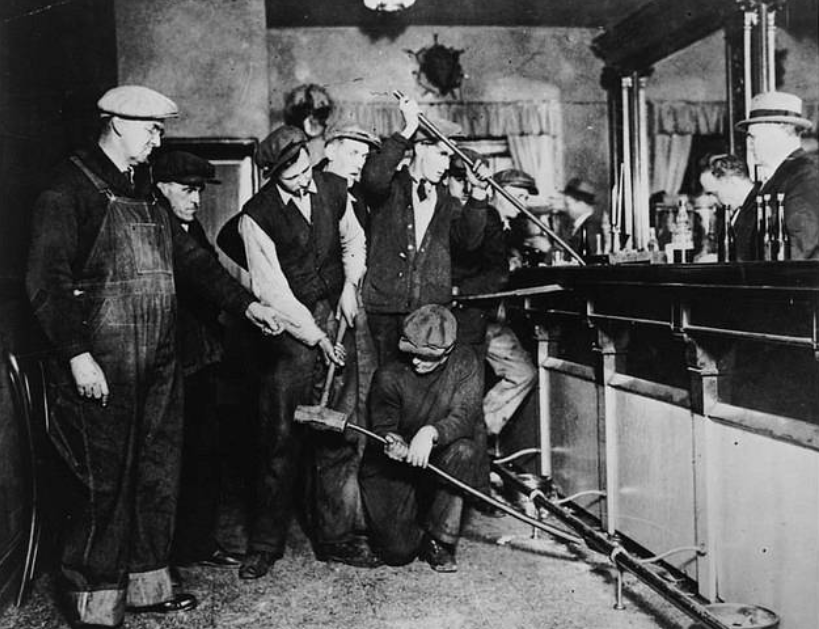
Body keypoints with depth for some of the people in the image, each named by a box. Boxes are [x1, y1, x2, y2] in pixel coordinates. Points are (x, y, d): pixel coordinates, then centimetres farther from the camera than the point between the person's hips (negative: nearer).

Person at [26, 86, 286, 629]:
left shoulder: (143, 191, 17)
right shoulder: (71, 188, -8)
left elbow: (189, 257, 18)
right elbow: (47, 280, -14)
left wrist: (246, 303, 10)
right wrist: (77, 354, -20)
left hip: (159, 364, 8)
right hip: (103, 368, -8)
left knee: (158, 476, 14)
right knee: (106, 484, 0)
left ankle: (146, 584, 28)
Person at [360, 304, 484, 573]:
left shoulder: (464, 362, -11)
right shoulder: (389, 376, -14)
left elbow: (464, 418, -20)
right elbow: (381, 429, -10)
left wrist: (431, 432, -40)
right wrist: (392, 444, -35)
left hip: (440, 461, 2)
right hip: (391, 469, -1)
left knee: (464, 451, -33)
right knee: (398, 551, -15)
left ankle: (438, 540, -14)